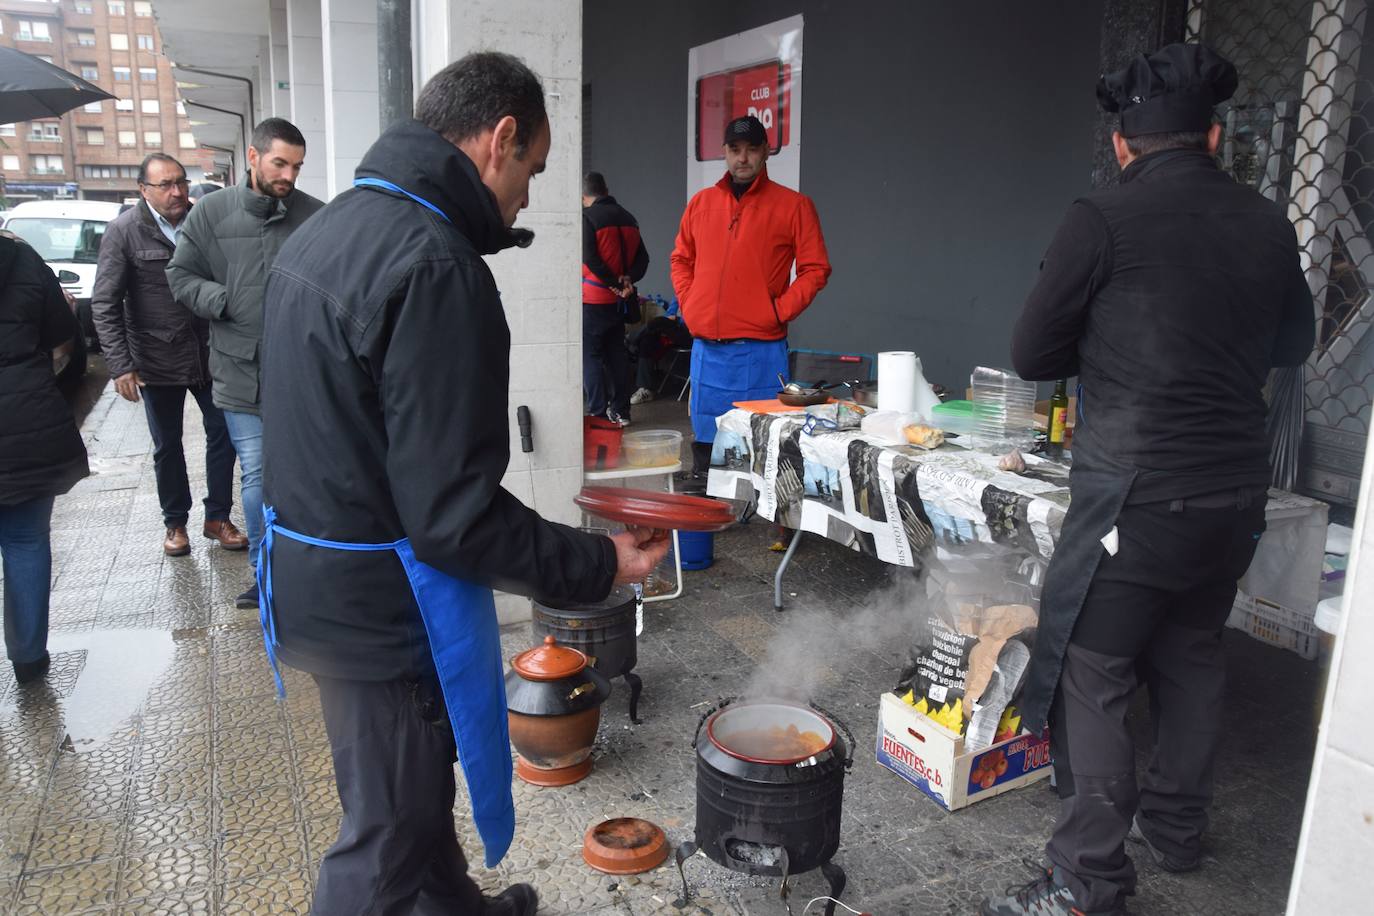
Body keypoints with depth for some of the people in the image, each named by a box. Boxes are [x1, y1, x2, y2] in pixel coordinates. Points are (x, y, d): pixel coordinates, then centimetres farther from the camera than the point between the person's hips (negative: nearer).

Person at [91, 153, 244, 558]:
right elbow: (104, 304, -8)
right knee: (167, 445, 12)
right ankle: (175, 522, 28)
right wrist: (121, 366, -16)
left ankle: (217, 517, 23)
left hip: (209, 353, 2)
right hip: (158, 360, -2)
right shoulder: (124, 231, -7)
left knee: (222, 432, 6)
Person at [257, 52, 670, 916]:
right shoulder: (437, 267, -24)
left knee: (411, 789, 27)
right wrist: (598, 563, -15)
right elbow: (452, 515, -26)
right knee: (386, 841, 10)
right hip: (386, 599, -10)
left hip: (313, 575, 10)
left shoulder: (324, 230, 7)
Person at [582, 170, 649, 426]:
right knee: (617, 354, 13)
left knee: (590, 356, 0)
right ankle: (620, 411, 16)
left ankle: (597, 412, -3)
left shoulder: (587, 218, -10)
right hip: (619, 300, 6)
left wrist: (615, 283, -12)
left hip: (593, 299, -6)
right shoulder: (627, 218, 10)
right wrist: (628, 279, -7)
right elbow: (642, 256, 7)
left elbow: (590, 258, -18)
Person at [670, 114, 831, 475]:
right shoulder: (701, 202, 12)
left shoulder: (793, 205, 0)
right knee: (706, 448, 11)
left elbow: (815, 268, -1)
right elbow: (681, 259, 22)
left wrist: (778, 312, -9)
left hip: (760, 351, -4)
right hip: (706, 350, 4)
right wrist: (688, 304, 8)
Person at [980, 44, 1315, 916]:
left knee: (1088, 675, 0)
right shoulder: (1268, 224, 6)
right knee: (1192, 656, 21)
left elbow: (1033, 354, -4)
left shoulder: (1103, 220, -11)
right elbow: (1292, 344, 21)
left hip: (1136, 491, -6)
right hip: (1236, 489, 7)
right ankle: (1177, 822, 37)